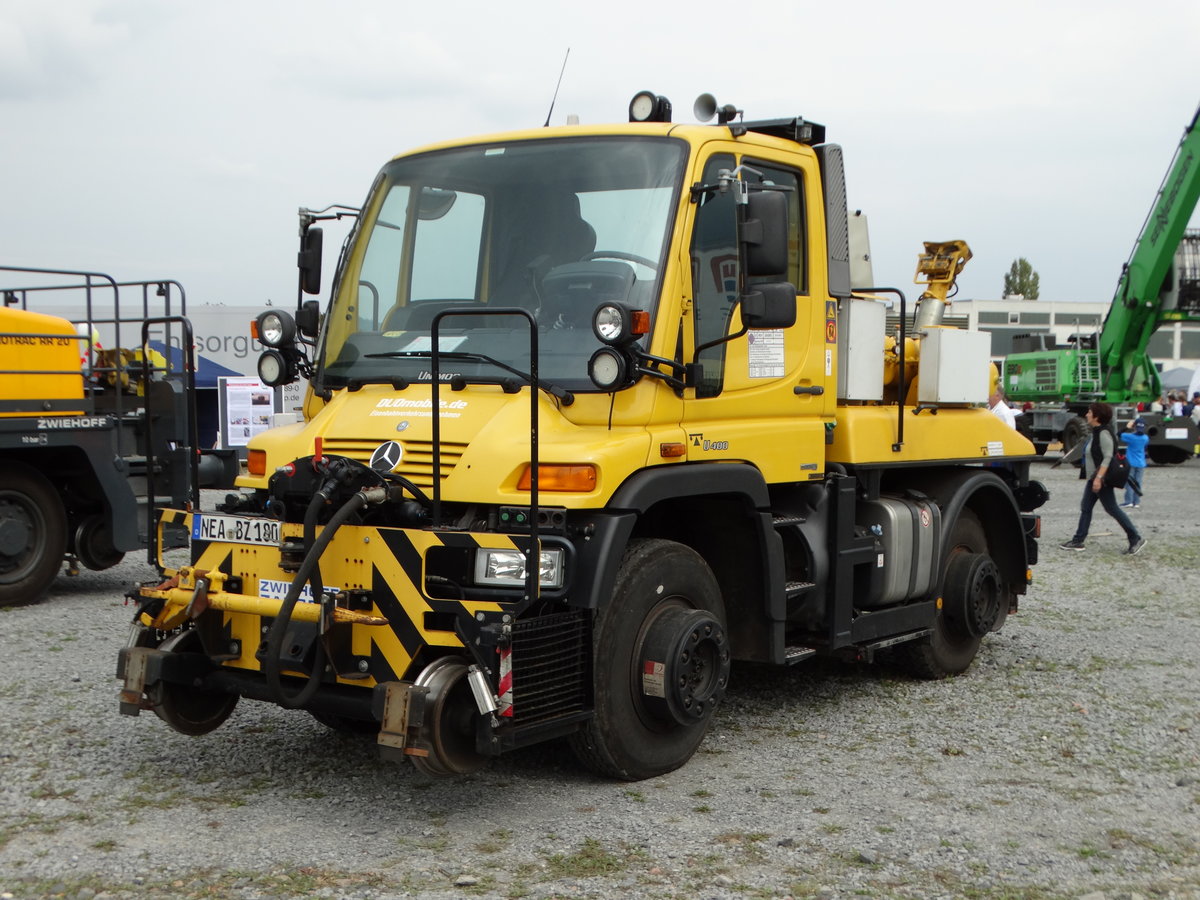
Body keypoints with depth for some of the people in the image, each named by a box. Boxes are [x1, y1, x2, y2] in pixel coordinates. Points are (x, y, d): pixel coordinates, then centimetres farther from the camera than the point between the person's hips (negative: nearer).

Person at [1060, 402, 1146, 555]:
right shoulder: (1095, 433, 12)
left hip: (1101, 480, -10)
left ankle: (1136, 539, 1)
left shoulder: (1103, 434, -17)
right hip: (1093, 478, 10)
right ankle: (1078, 541, 12)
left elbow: (1107, 458, -23)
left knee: (1112, 509, -5)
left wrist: (1098, 478, -28)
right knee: (1085, 509, 9)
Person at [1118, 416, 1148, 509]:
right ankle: (1137, 503, 6)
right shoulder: (1145, 438, -2)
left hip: (1131, 463, -4)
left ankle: (1129, 502, -2)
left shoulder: (1130, 437, -16)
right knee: (1137, 483, 7)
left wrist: (1127, 427, 3)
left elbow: (1119, 435, -6)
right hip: (1141, 464, 4)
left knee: (1129, 483, 1)